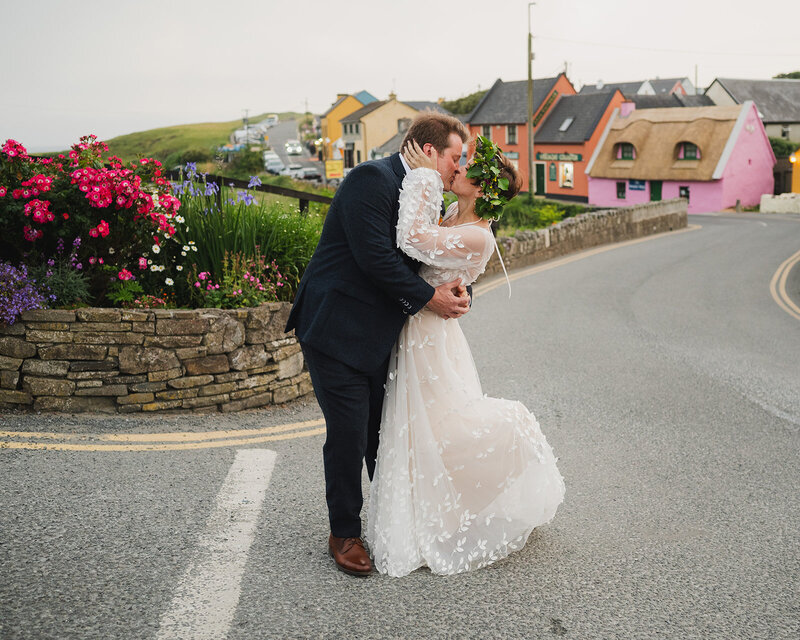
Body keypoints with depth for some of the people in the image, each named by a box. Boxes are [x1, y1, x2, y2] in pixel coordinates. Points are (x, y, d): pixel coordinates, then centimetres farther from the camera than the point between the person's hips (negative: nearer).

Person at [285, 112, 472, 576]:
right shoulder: (373, 178, -16)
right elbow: (374, 256, -24)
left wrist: (456, 290, -8)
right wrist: (428, 298, -17)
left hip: (377, 335, 9)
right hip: (337, 329, -8)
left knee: (385, 430, 15)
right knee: (349, 433, -2)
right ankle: (345, 533, 14)